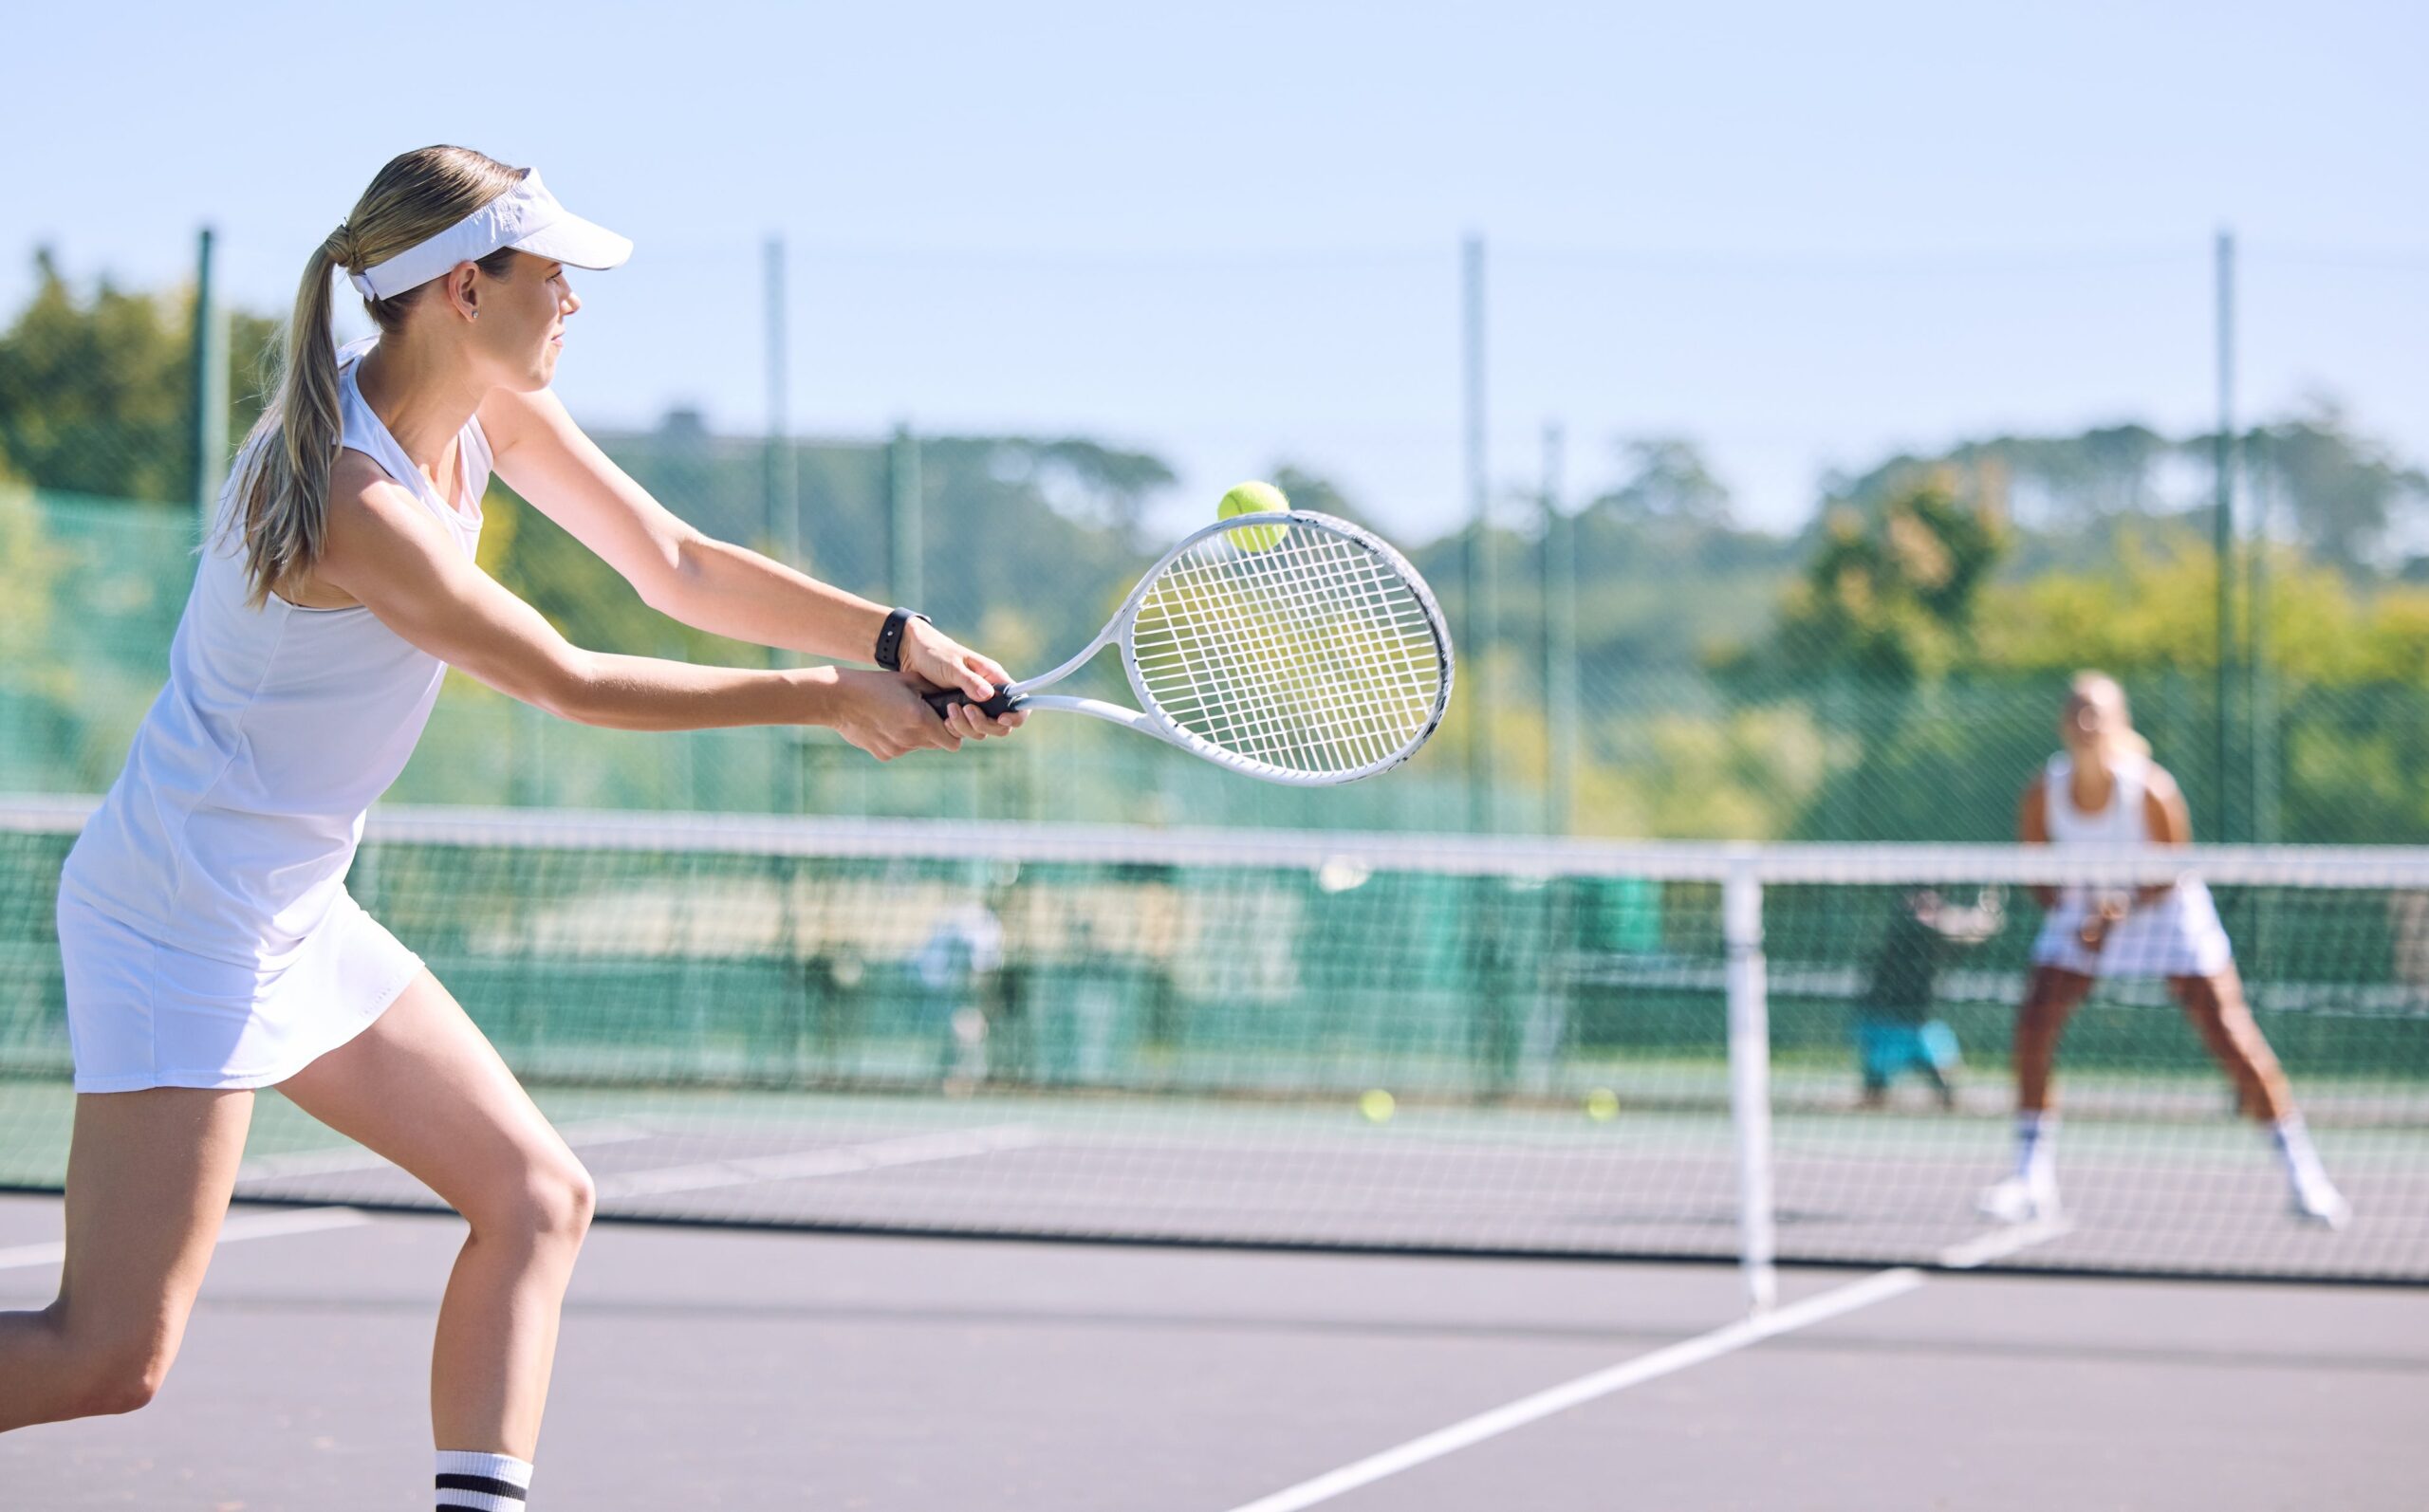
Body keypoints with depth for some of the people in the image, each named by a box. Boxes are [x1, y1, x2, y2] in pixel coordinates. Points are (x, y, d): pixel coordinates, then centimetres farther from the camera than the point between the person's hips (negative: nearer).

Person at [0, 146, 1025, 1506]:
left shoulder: (493, 411, 3)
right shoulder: (352, 501, -24)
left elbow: (677, 566, 7)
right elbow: (570, 683, -18)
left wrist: (893, 639, -6)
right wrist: (827, 700, -11)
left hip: (299, 914, 10)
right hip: (185, 917, -10)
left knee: (540, 1198, 7)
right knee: (110, 1360, -13)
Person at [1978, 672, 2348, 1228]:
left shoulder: (2152, 791, -25)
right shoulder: (2043, 792, -16)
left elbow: (2170, 874, -16)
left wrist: (2122, 907, -32)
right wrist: (2069, 906, -22)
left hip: (2163, 908, -3)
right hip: (2083, 908, 3)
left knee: (2228, 1032, -10)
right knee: (2035, 1021, -14)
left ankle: (2301, 1171, 0)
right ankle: (2031, 1175, -4)